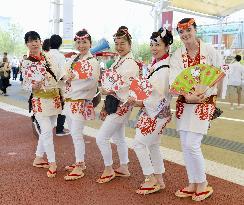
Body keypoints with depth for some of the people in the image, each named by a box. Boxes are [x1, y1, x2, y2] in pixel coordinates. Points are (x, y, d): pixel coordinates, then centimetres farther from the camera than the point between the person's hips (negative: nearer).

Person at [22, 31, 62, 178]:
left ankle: (39, 159, 27)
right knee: (47, 131, -10)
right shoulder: (26, 63, -7)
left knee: (47, 130, 13)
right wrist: (34, 87, -27)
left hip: (54, 98, 6)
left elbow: (57, 76, 15)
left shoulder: (47, 57, 6)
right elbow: (25, 84, -8)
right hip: (40, 101, -6)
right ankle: (52, 164, 0)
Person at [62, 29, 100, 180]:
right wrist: (66, 77, -5)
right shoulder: (73, 59, 13)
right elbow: (65, 74, 16)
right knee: (73, 133, 15)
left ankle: (79, 168, 4)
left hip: (81, 102, -8)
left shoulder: (93, 62, -9)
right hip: (69, 100, 8)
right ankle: (80, 162, 29)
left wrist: (72, 79, -18)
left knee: (76, 134, -7)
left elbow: (91, 83, -21)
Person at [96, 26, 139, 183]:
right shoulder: (118, 61, 11)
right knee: (118, 137, 18)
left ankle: (108, 170, 12)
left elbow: (120, 88, -22)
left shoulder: (131, 64, -17)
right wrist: (106, 107, 12)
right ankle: (124, 168, 32)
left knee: (101, 138, -6)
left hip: (121, 106, -9)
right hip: (114, 105, 9)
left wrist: (106, 91, -6)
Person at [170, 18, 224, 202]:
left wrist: (204, 95, -8)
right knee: (185, 146, 7)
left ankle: (203, 184, 10)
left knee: (192, 145, -11)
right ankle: (192, 185, 23)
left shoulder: (210, 51, -3)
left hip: (204, 102, -4)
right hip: (183, 102, 4)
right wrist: (187, 96, -26)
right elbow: (173, 80, -9)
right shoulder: (177, 56, 4)